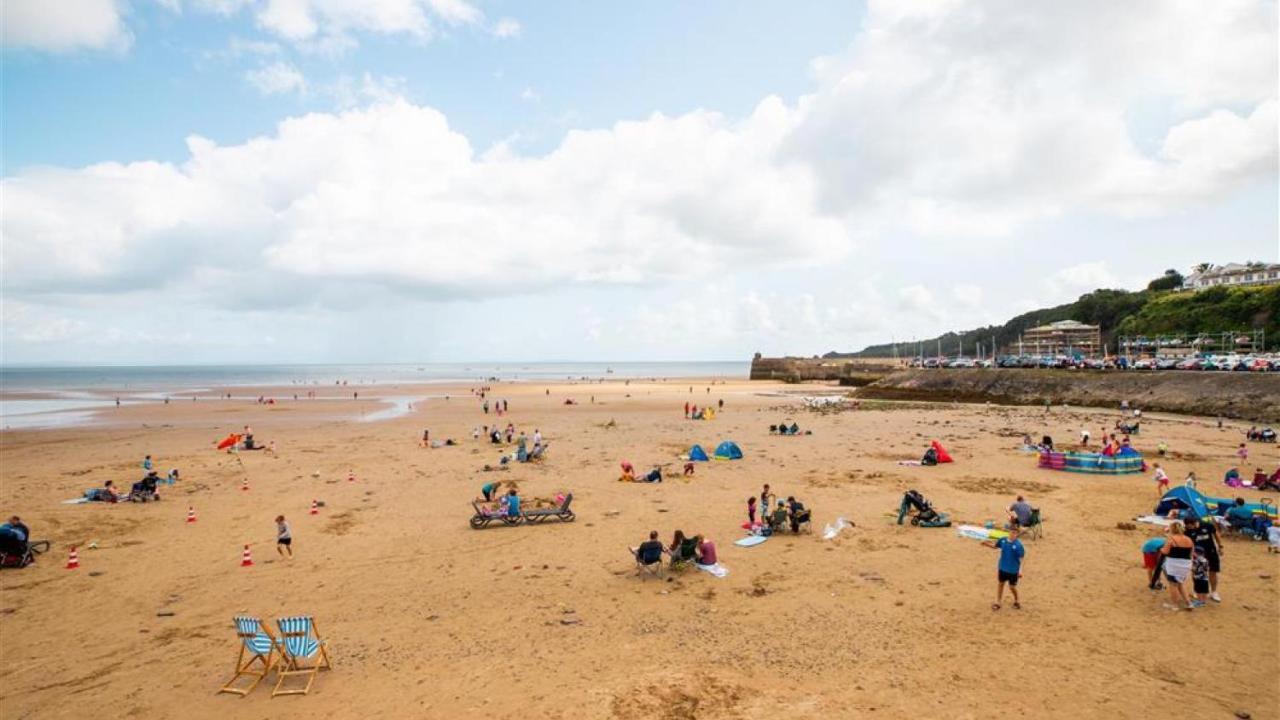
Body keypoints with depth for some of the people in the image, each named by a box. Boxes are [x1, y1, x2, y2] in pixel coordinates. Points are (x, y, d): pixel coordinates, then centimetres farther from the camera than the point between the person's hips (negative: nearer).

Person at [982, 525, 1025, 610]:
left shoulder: (1018, 545, -21)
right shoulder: (1003, 540, -8)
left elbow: (1021, 558, -15)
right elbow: (995, 546, 10)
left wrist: (1020, 570, -16)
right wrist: (987, 544, -9)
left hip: (1013, 570, -4)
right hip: (1002, 568, 4)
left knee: (1012, 587, 9)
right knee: (1000, 584, 15)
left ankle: (1017, 601, 37)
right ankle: (998, 602, 29)